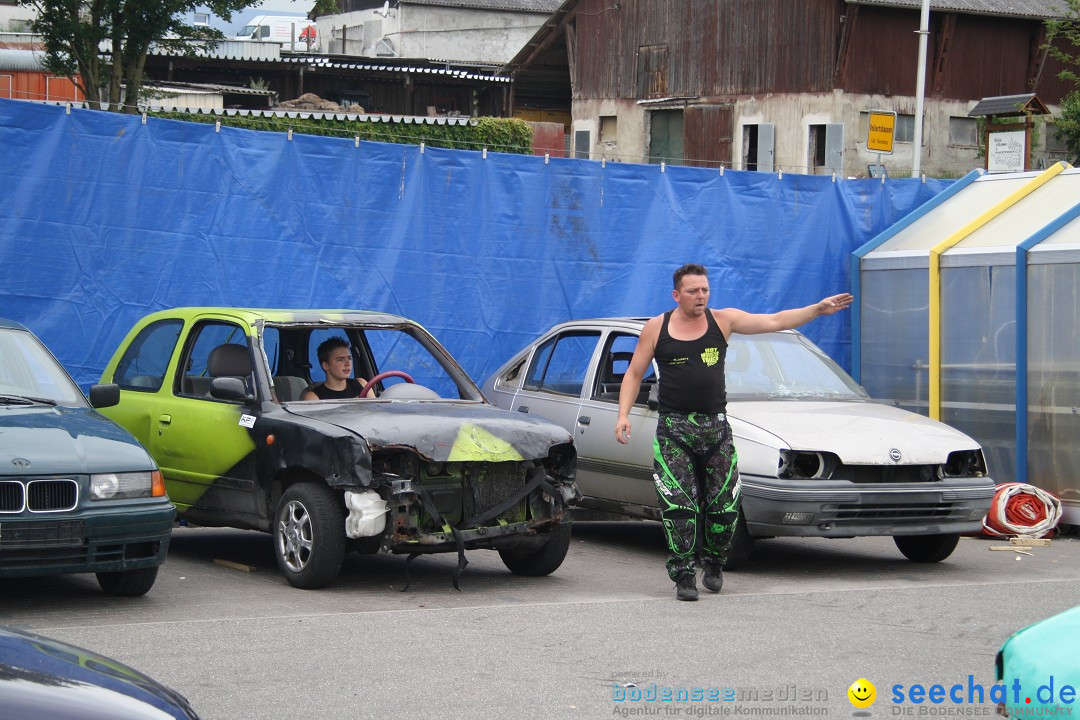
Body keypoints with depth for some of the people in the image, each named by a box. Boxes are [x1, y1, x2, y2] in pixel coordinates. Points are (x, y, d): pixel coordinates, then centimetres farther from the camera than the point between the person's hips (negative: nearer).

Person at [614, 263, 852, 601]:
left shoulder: (722, 320, 3)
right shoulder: (656, 328, 3)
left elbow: (775, 321, -2)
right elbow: (634, 374, 9)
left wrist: (818, 309, -14)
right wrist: (623, 414, -3)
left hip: (716, 426, 2)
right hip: (673, 428, -2)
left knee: (724, 505, 3)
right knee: (678, 506, -9)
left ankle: (714, 566, 24)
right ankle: (684, 575, -2)